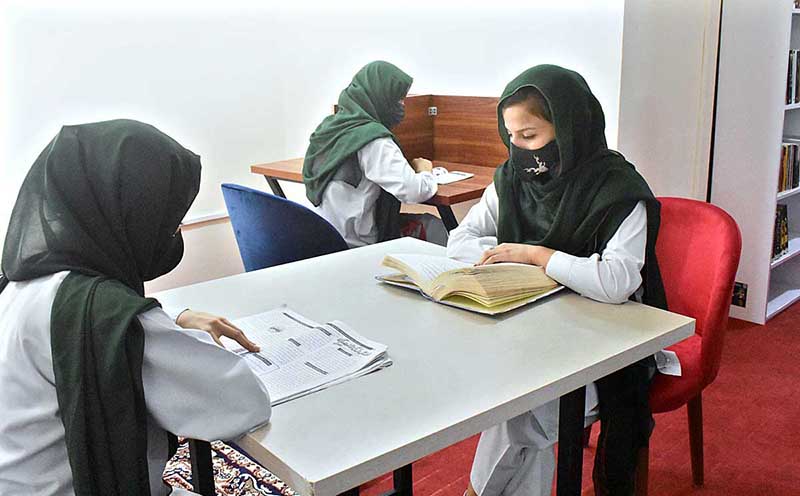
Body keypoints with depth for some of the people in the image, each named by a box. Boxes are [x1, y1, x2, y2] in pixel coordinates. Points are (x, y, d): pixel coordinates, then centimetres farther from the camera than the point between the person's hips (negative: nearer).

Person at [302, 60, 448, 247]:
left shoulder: (330, 125, 6)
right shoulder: (374, 141, -19)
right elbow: (413, 192, -23)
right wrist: (426, 172, 0)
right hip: (355, 245, -8)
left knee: (426, 224, 15)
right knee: (430, 226, 5)